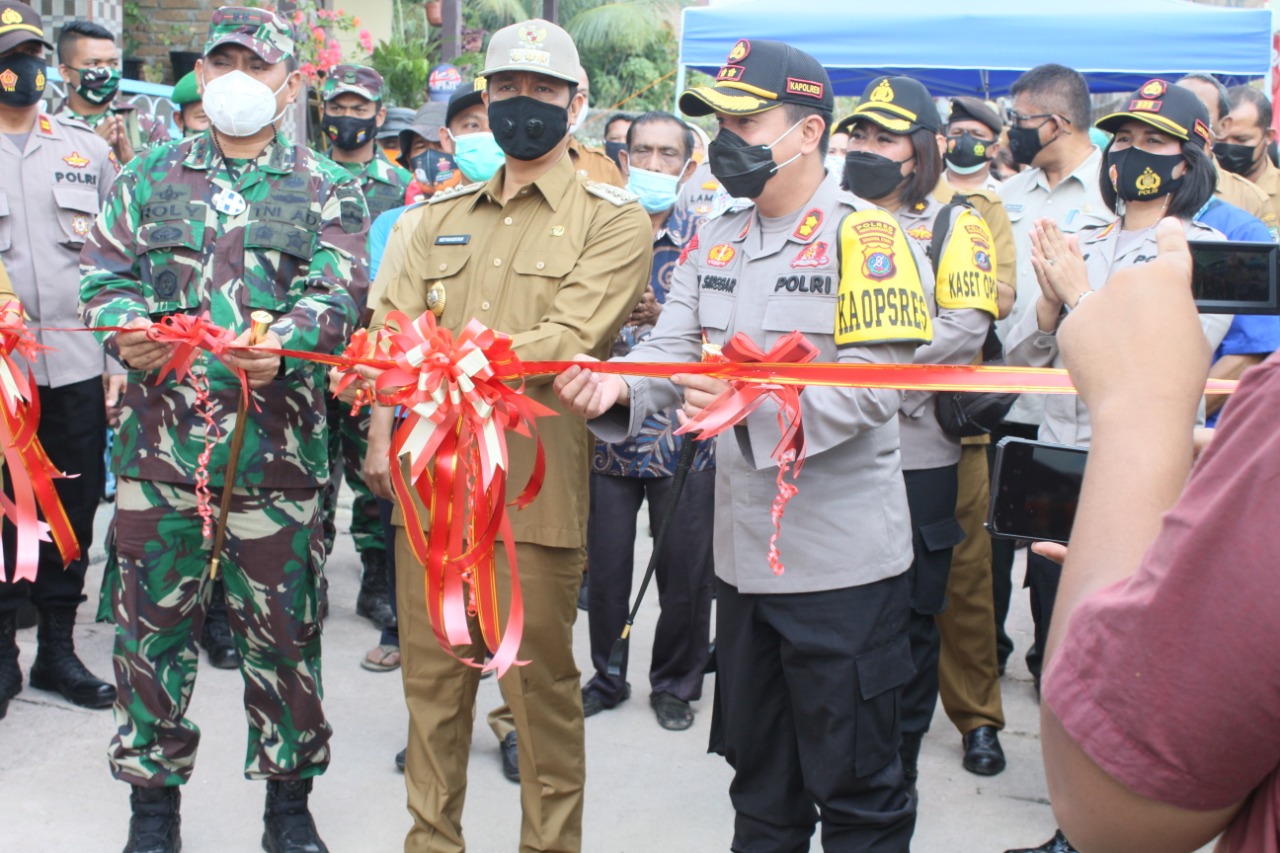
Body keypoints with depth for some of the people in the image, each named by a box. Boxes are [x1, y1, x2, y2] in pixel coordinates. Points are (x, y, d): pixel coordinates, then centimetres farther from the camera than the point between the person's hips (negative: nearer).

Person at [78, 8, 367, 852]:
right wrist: (126, 328, -14)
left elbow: (336, 292, -7)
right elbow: (105, 275, 9)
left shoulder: (329, 190, 7)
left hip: (278, 444, -1)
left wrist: (282, 345, -27)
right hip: (160, 441, 2)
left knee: (282, 627, 7)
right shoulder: (150, 176, 14)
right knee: (154, 620, 8)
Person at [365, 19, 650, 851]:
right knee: (431, 677, 14)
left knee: (541, 687, 6)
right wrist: (386, 435, -18)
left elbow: (567, 341, -15)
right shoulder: (440, 217, 15)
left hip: (534, 490, -4)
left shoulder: (613, 219, -1)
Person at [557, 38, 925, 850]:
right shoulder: (715, 242, 11)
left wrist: (755, 402, -35)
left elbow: (874, 387, -20)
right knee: (759, 771, 21)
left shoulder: (866, 237, -10)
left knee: (854, 780, 7)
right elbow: (672, 347, 1)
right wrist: (615, 385, -21)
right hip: (745, 554, 7)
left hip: (842, 561, -6)